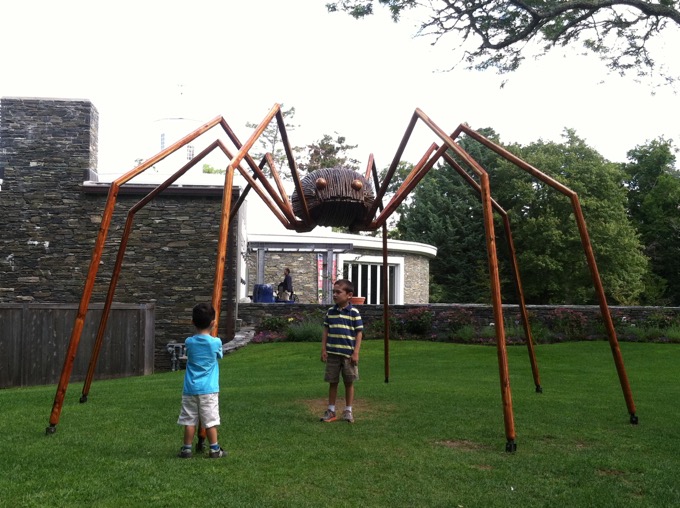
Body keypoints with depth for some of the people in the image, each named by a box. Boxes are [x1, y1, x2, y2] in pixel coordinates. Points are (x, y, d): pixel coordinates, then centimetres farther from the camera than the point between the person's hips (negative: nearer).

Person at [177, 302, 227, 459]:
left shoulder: (189, 342, -1)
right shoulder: (216, 342, -7)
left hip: (190, 389, 2)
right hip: (208, 389, -2)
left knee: (189, 420, 8)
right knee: (210, 421, 3)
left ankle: (187, 449, 12)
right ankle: (214, 449, 9)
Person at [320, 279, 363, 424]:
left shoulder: (354, 312, -7)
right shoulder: (330, 311, 4)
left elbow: (359, 333, -6)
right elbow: (326, 331, 9)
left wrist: (356, 352, -10)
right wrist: (323, 349, 3)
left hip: (348, 354, -3)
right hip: (332, 353, 3)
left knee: (349, 383, 7)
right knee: (332, 382, 9)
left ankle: (348, 411, 18)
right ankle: (331, 410, 19)